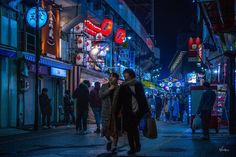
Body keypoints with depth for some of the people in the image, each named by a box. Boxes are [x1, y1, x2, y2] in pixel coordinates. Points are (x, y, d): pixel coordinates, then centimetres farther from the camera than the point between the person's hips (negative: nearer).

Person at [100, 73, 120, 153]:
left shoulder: (118, 88, 1)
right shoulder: (104, 86, 8)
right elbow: (101, 95, -7)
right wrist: (109, 89, -13)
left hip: (115, 111, -1)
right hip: (106, 111, 2)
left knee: (114, 129, 0)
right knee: (105, 128, 0)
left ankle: (114, 146, 10)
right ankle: (109, 140, 29)